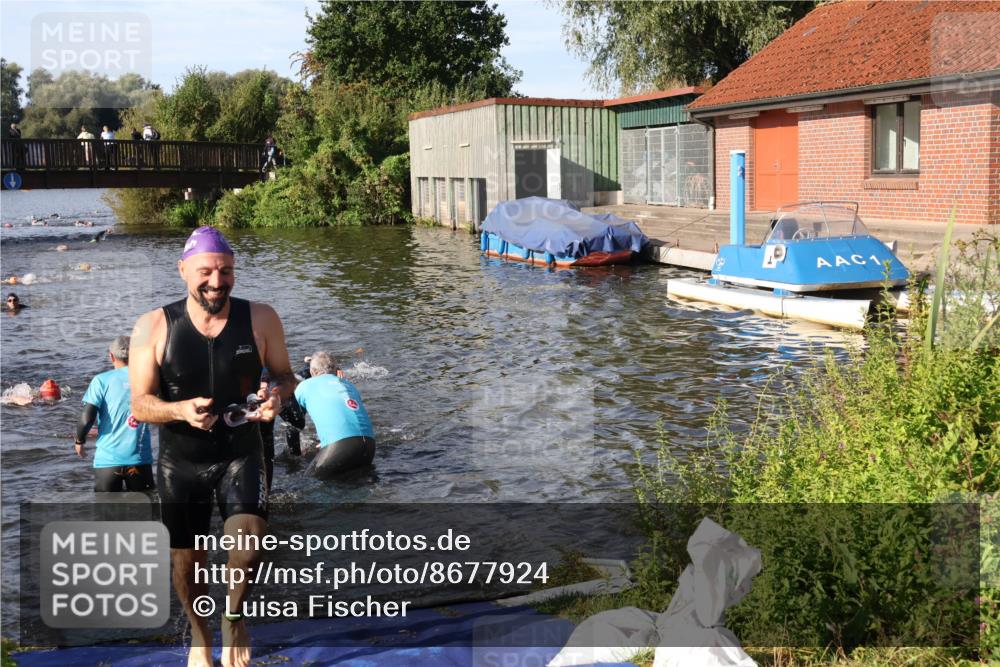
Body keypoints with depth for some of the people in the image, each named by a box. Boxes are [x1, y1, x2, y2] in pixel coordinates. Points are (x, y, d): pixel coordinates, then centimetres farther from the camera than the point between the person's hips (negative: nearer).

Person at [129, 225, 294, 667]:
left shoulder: (260, 319, -8)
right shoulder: (154, 327, -11)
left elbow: (284, 375, 4)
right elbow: (140, 403, -9)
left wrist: (277, 395, -20)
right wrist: (181, 410, -30)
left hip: (241, 453, 0)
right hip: (180, 461, 1)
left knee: (249, 543, -21)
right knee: (186, 561, 13)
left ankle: (234, 618, 12)